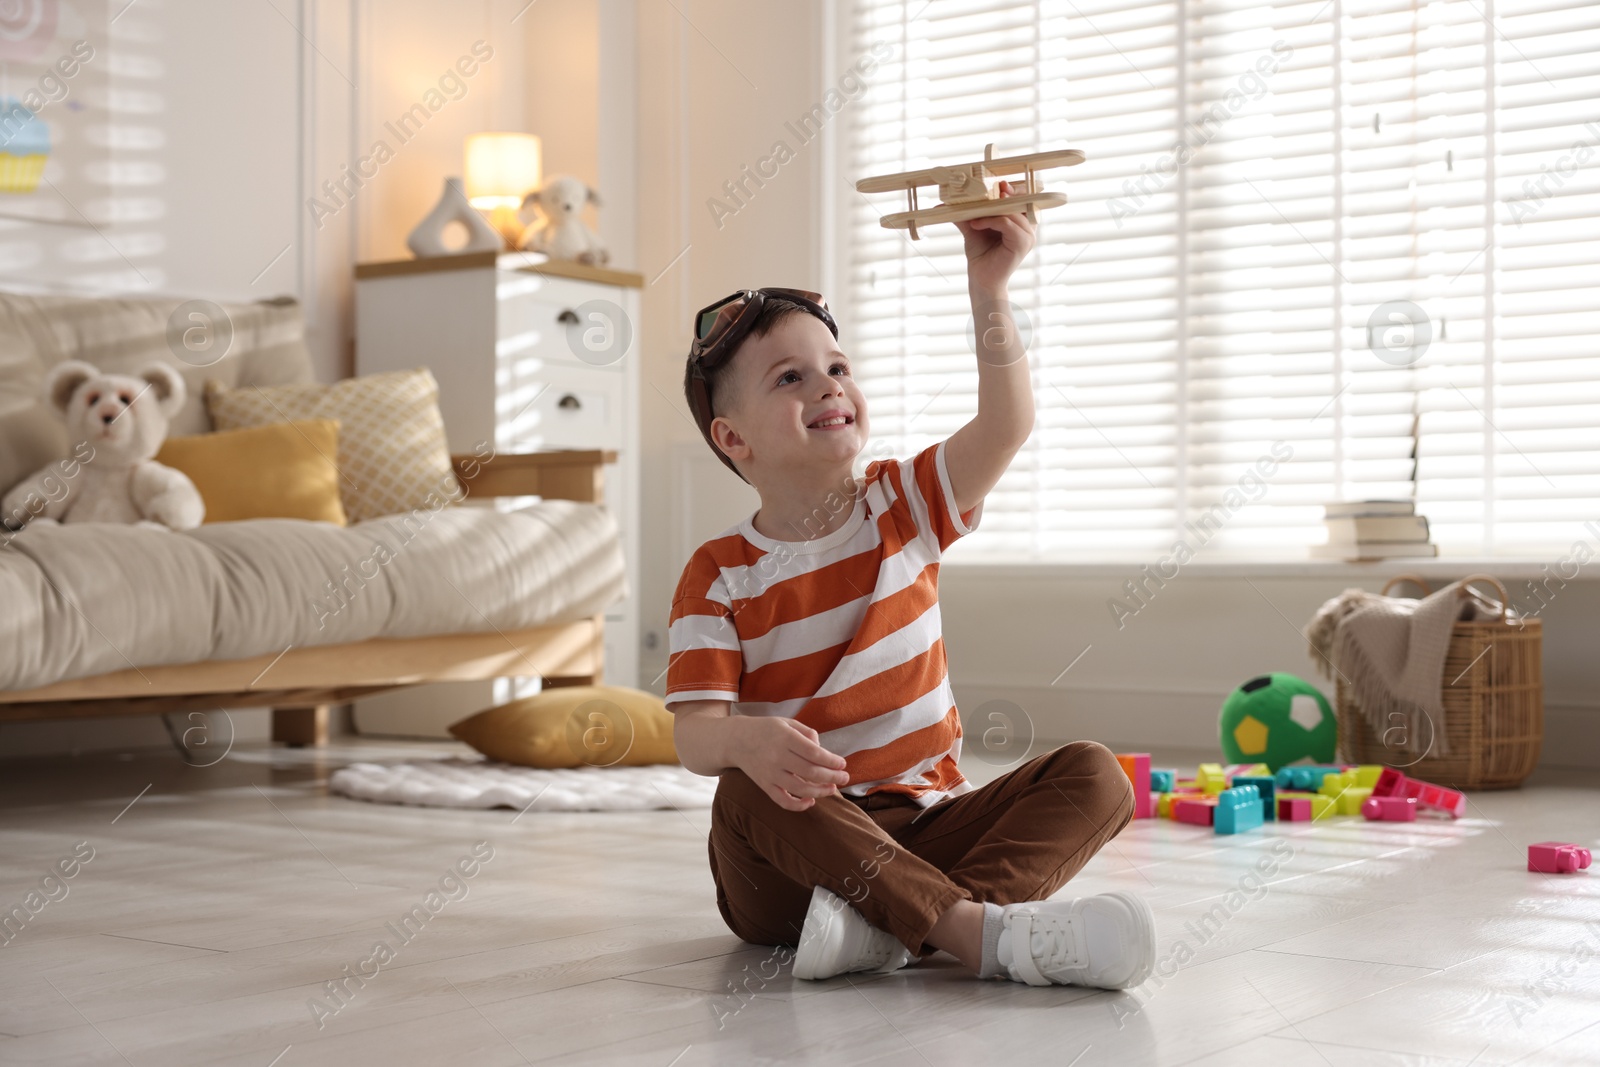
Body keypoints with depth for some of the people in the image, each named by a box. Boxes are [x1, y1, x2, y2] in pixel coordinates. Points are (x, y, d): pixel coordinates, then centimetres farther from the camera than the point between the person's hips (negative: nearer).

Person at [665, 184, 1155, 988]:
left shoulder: (902, 507, 6)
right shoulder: (719, 577, -2)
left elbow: (1007, 422, -9)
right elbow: (693, 732, -12)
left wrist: (988, 287, -19)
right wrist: (746, 742, -36)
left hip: (923, 825, 3)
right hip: (788, 863, -3)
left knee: (1094, 776, -16)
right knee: (748, 792, -36)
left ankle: (899, 926, -37)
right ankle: (988, 932, -44)